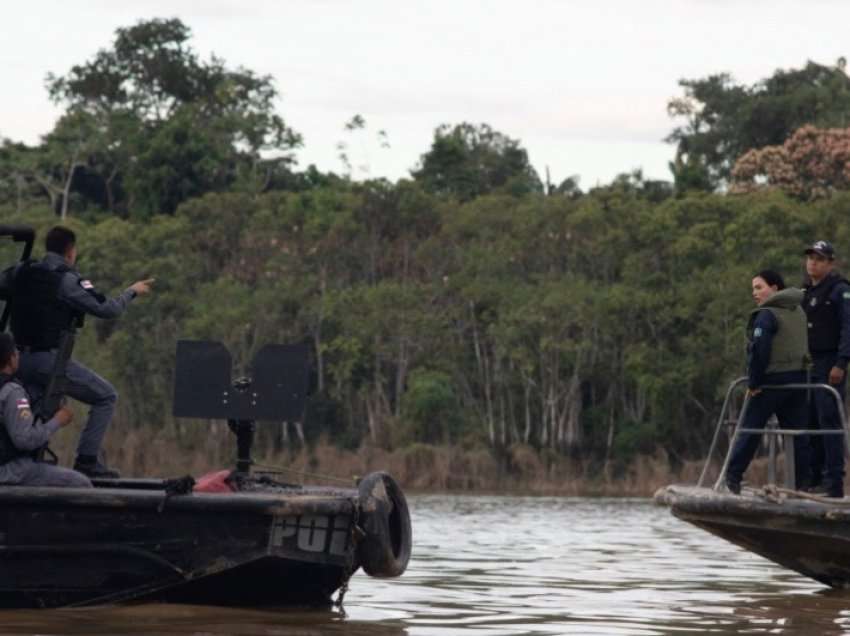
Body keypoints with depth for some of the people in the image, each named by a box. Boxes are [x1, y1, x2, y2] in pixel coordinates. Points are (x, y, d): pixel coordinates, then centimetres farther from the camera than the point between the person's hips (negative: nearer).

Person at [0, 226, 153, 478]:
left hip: (20, 359, 6)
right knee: (106, 397, 5)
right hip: (50, 359, -6)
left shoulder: (21, 272, 7)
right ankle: (87, 460, 0)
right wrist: (132, 292, 8)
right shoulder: (68, 280, -10)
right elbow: (107, 309, -9)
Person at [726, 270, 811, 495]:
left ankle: (733, 477, 4)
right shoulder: (799, 312, 13)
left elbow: (759, 349, -20)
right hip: (799, 378, 7)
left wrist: (753, 382, -14)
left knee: (750, 428, 2)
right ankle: (804, 482, 4)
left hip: (773, 379, -7)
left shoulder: (766, 315, -11)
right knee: (798, 432, 7)